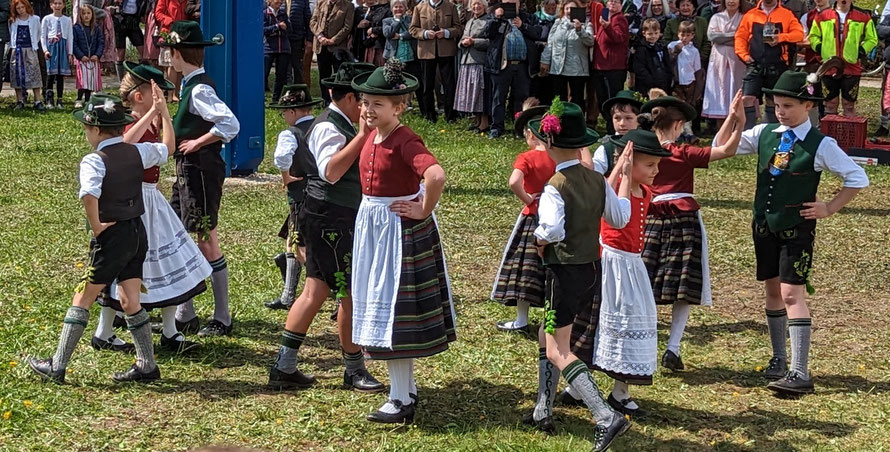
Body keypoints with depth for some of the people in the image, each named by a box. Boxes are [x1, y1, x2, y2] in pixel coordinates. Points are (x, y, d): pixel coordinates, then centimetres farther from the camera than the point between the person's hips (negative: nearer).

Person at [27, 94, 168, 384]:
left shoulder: (94, 161, -17)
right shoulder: (138, 152, 2)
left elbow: (89, 195, -35)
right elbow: (167, 147, 21)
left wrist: (96, 226, -19)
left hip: (112, 236, -6)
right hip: (138, 232, 6)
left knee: (82, 299, 2)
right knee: (131, 301, 14)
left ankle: (56, 367, 7)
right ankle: (147, 366, 16)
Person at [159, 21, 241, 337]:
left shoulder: (199, 89, -19)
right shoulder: (191, 85, 11)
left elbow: (230, 124, -31)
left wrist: (198, 143, -21)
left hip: (201, 171, -10)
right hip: (187, 170, 10)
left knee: (207, 242, -2)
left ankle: (222, 320, 8)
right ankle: (184, 315, 22)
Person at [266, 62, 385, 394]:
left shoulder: (340, 126, 16)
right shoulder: (329, 127, -16)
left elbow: (352, 170, 24)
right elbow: (331, 171, -31)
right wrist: (363, 136, -29)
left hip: (328, 221, 11)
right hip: (330, 220, -11)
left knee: (315, 292, 11)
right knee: (351, 293, -2)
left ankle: (284, 367, 15)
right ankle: (354, 370, 10)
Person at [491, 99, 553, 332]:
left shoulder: (526, 158, -14)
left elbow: (514, 182, -31)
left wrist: (526, 198, -15)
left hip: (532, 216, -5)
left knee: (525, 265, 5)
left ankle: (521, 320, 8)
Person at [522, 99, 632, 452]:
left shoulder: (555, 186, -20)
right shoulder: (597, 180, 2)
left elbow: (552, 230, -33)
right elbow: (620, 217, 11)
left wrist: (538, 240, -10)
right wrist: (625, 177, 22)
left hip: (564, 273, -8)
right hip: (590, 270, 8)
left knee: (558, 352, -5)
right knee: (547, 336, 23)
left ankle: (606, 418, -17)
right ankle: (543, 411, 30)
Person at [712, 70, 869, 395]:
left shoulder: (820, 145, -11)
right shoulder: (765, 134, 2)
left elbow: (858, 178, -5)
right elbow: (721, 148, 4)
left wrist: (829, 209, -7)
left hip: (797, 229, -5)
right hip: (764, 225, 5)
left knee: (792, 294, -12)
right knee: (773, 291, 14)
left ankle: (799, 372, -12)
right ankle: (779, 359, 29)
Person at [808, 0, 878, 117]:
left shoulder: (863, 17, 1)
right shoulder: (823, 16, 4)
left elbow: (872, 39, 8)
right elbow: (813, 36, 14)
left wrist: (861, 52, -4)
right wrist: (820, 49, -1)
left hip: (852, 67, -1)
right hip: (829, 67, 1)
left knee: (849, 103, 4)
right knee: (830, 103, 8)